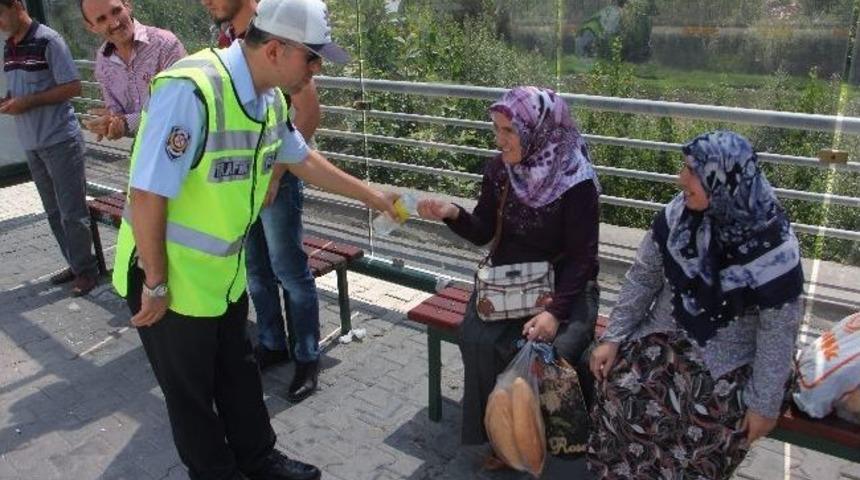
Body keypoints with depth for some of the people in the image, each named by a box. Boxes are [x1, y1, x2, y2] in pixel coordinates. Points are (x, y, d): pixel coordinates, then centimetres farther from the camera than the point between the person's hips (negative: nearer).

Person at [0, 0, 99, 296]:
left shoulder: (48, 41, -10)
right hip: (31, 144, 8)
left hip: (60, 141, -7)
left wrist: (27, 102, -17)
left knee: (72, 211, -1)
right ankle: (76, 265, 24)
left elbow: (73, 87, -14)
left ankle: (87, 270, 11)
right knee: (54, 212, 12)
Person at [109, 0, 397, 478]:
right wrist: (156, 285, -18)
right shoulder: (191, 90, -30)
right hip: (171, 279, -7)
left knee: (239, 373, 23)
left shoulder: (270, 98, -3)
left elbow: (302, 158, 15)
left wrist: (372, 196, 19)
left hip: (225, 274, 8)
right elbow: (147, 195, -28)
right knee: (191, 391, 14)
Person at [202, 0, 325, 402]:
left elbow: (308, 110, -18)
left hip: (275, 175, -7)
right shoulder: (224, 36, 9)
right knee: (254, 268, 16)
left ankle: (307, 358, 18)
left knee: (290, 271, 2)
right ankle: (271, 343, 33)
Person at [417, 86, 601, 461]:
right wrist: (453, 214, -16)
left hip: (563, 284, -3)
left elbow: (582, 257, -14)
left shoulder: (576, 182, -16)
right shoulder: (499, 170, -3)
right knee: (478, 339, -23)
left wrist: (555, 311, -26)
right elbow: (483, 233, 5)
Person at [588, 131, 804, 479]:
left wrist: (764, 404, -7)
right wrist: (613, 337, -3)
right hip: (665, 335, 3)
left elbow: (778, 334, -11)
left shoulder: (773, 247, -19)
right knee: (619, 393, -14)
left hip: (729, 360, -3)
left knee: (701, 430, -19)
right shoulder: (678, 214, -9)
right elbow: (643, 278, 0)